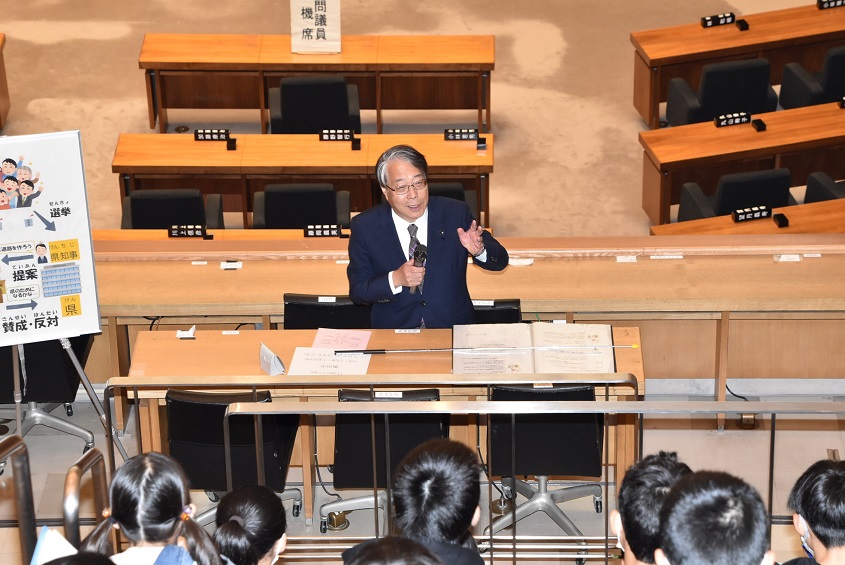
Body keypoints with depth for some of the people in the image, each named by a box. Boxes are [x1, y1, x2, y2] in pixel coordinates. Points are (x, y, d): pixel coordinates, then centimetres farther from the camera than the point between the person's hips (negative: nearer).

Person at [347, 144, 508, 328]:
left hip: (453, 329, 0)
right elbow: (357, 291, 0)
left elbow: (500, 261, 2)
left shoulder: (455, 213, -2)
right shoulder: (365, 226, -3)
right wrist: (395, 280, -18)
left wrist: (478, 250, -20)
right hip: (394, 332, 0)